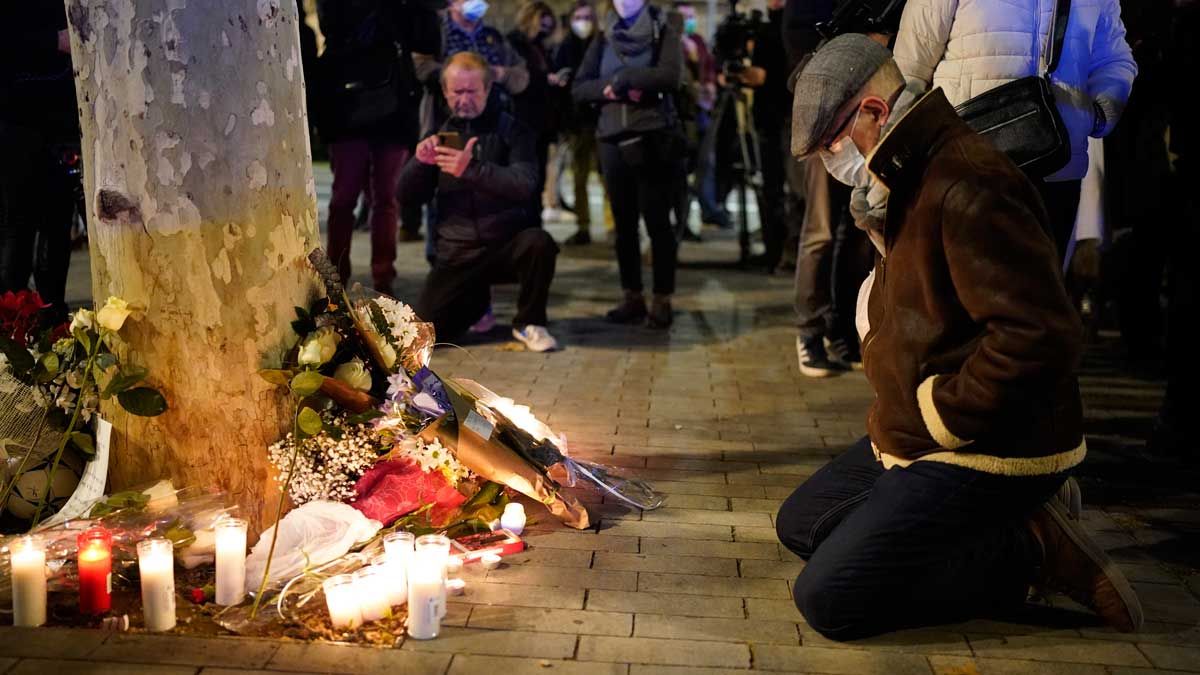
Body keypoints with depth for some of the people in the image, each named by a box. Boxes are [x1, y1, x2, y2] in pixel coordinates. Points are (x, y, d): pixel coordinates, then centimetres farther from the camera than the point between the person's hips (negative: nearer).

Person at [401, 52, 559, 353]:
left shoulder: (511, 130, -4)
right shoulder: (442, 133, 9)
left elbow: (525, 185, -21)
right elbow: (408, 194, 5)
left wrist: (472, 169, -37)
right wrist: (420, 162, -17)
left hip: (507, 246, -3)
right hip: (456, 253, 3)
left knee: (539, 242, -35)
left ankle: (529, 323, -8)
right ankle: (476, 299, 21)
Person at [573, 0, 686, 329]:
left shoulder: (665, 33, 2)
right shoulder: (603, 39, 14)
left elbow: (671, 77, -15)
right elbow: (579, 87, 7)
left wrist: (622, 78, -10)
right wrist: (609, 89, -11)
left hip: (654, 139, -4)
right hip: (613, 140, 4)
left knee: (657, 221, -3)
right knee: (624, 223, 6)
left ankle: (662, 301, 1)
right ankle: (632, 298, 13)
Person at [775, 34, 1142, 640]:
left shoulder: (967, 187, -24)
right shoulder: (915, 180, 12)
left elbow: (1041, 335, -31)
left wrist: (943, 414, -20)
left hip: (986, 454, -11)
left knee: (827, 598, -17)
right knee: (799, 523, 19)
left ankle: (1033, 550, -6)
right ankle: (1008, 523, 9)